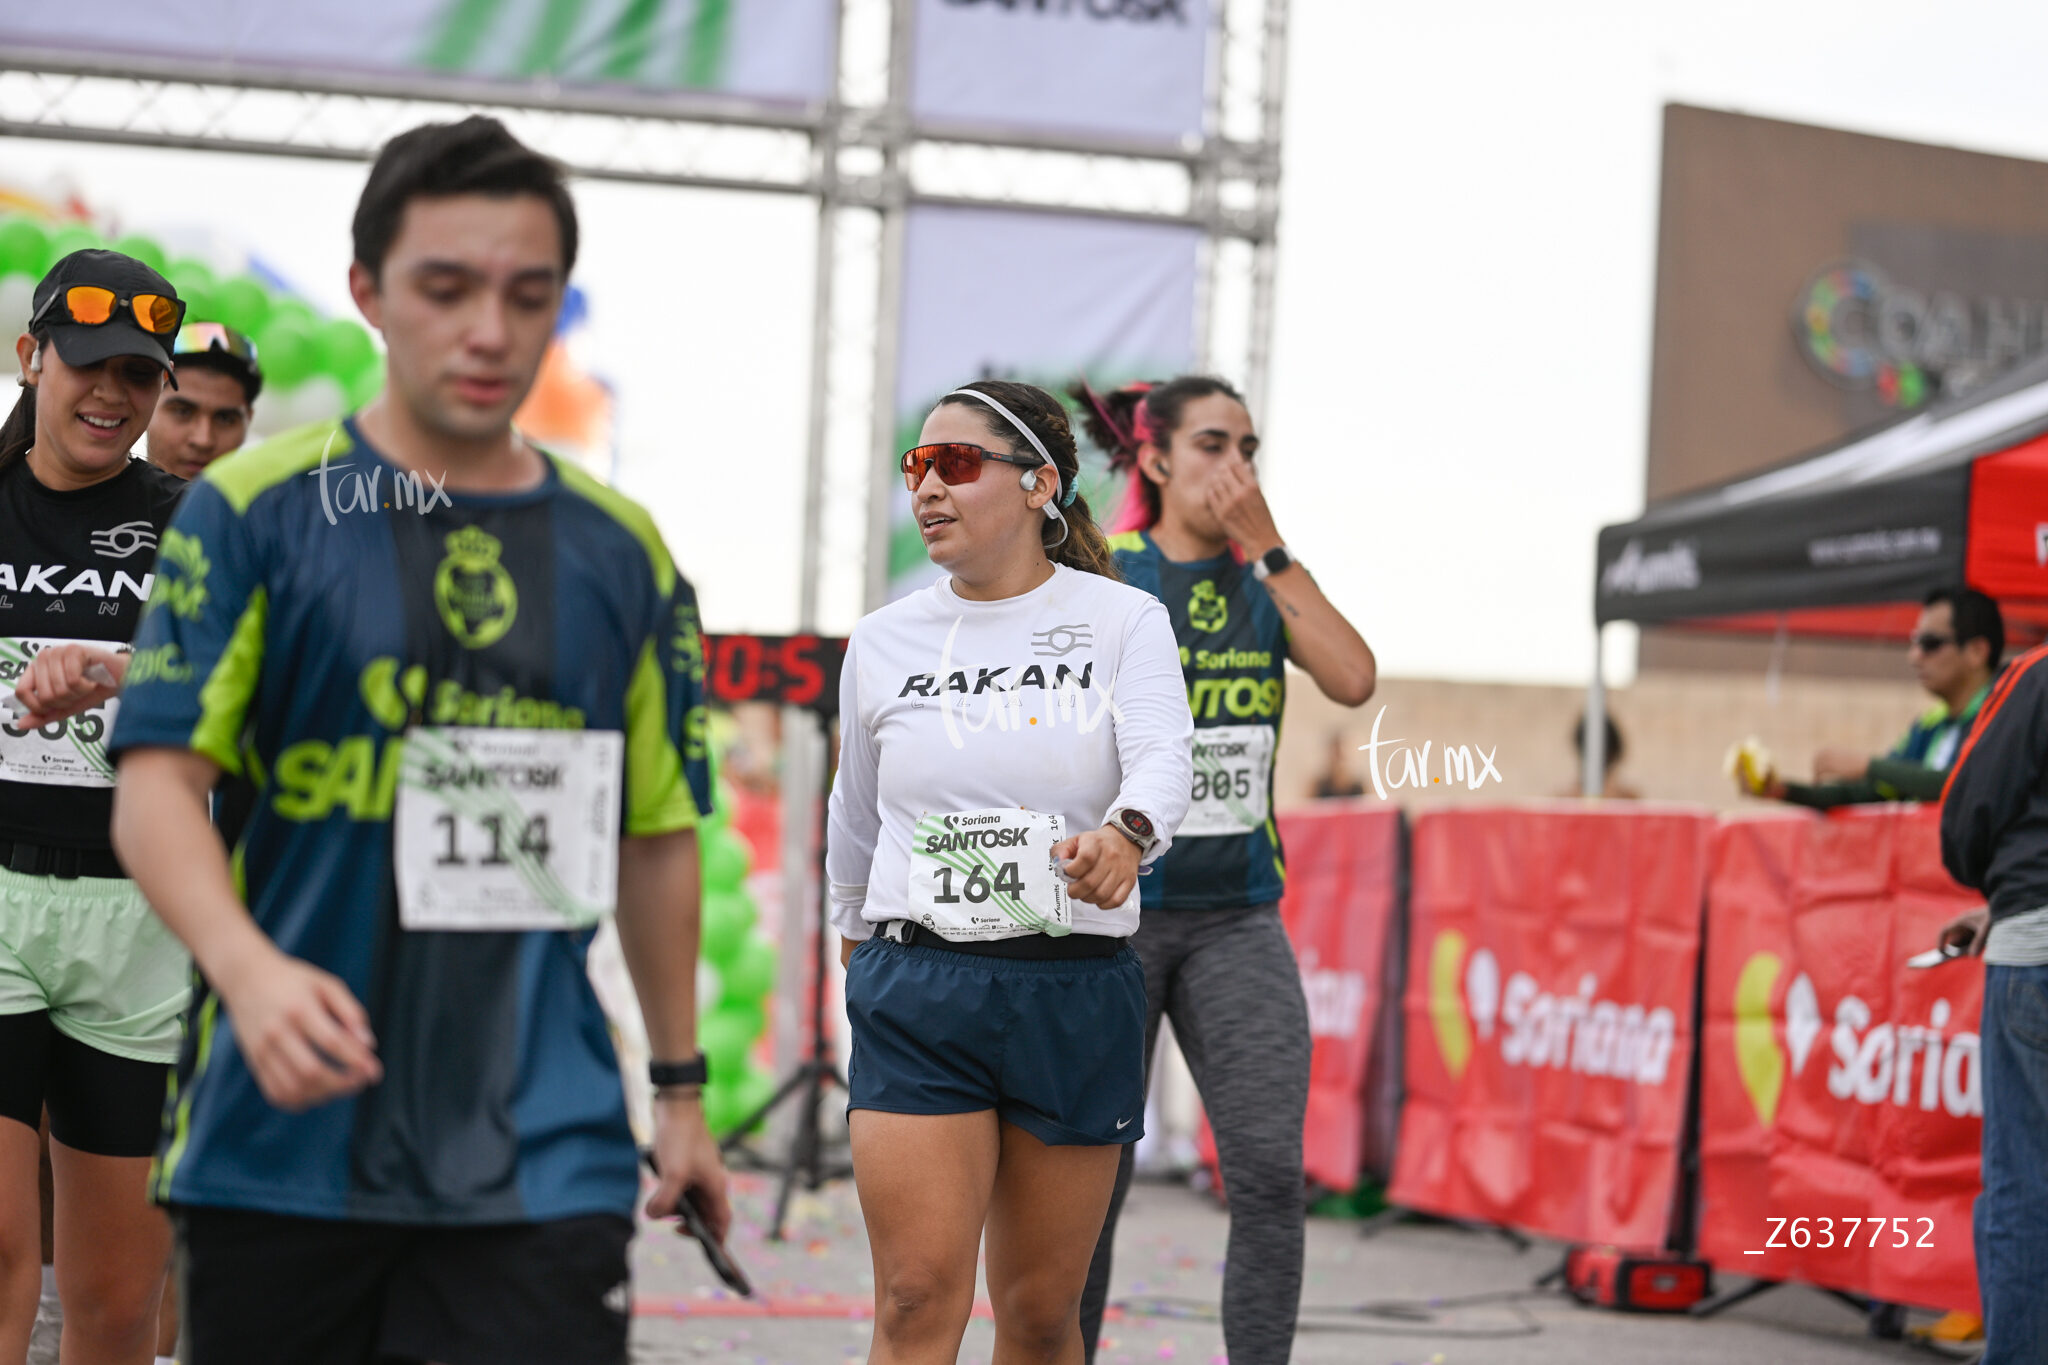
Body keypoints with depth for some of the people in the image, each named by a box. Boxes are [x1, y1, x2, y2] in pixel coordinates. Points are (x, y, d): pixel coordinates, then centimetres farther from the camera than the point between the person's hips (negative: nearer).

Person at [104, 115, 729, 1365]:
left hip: (546, 1155, 2)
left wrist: (680, 1088, 17)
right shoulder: (252, 510, 0)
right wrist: (249, 969, -24)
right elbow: (157, 784, -7)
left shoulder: (622, 551, 9)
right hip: (278, 1136, -1)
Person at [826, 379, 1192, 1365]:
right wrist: (855, 933, 32)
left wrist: (1126, 833, -39)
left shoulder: (1123, 621, 1)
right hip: (916, 992, 1)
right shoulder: (882, 642, 8)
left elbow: (1162, 754, -17)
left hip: (1077, 990, -1)